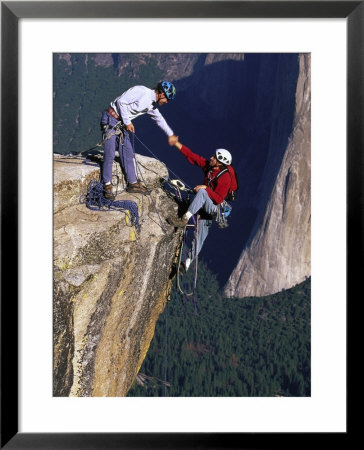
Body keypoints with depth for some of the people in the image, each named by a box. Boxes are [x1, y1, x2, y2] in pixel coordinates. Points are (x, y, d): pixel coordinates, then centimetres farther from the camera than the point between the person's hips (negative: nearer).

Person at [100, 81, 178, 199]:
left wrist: (171, 135, 33)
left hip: (122, 123, 9)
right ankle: (107, 185, -1)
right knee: (110, 154, -9)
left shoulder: (151, 105, 9)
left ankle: (132, 183, 18)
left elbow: (159, 119, 25)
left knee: (128, 153, 9)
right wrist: (127, 122, -17)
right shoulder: (142, 91, -18)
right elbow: (121, 102, -21)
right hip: (111, 119, -9)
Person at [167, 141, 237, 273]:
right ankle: (188, 261, 15)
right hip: (205, 206, 6)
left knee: (201, 192, -34)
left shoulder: (225, 178, -20)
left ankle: (184, 219, -42)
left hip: (214, 207, -6)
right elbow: (192, 156, 0)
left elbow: (219, 199, -23)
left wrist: (206, 188, -29)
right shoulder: (208, 165, 0)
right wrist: (177, 144, -6)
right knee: (200, 236, 9)